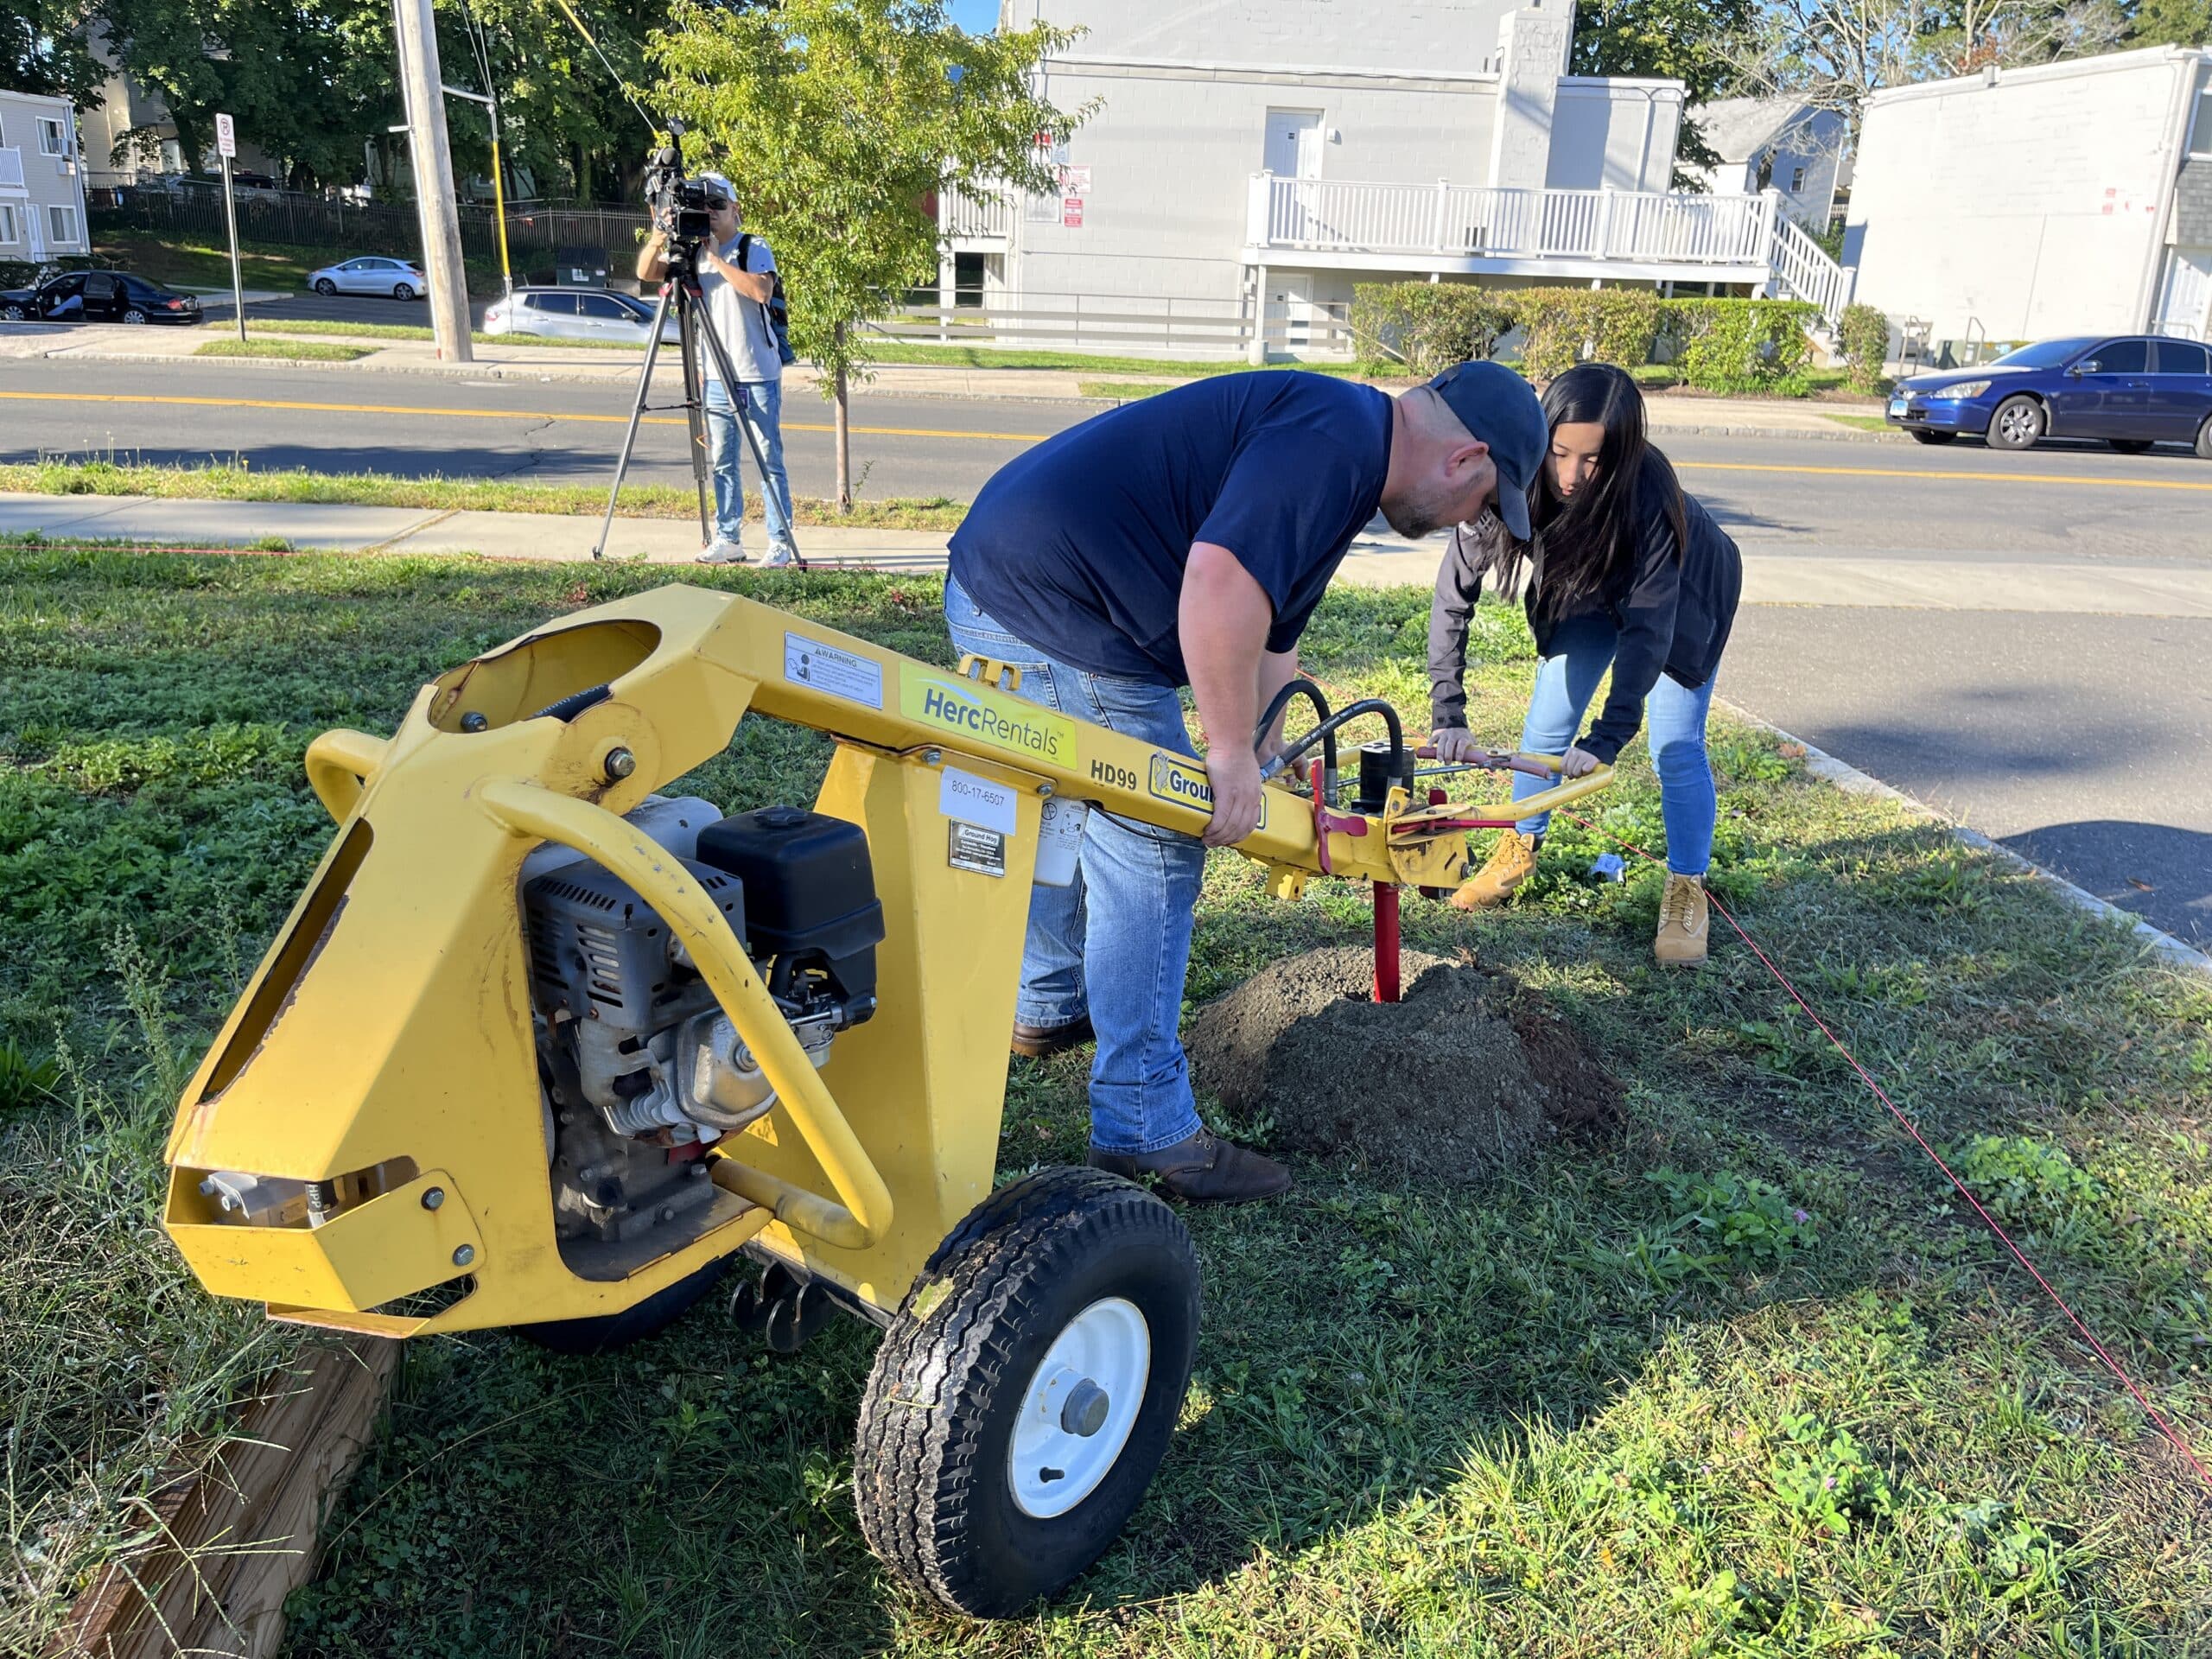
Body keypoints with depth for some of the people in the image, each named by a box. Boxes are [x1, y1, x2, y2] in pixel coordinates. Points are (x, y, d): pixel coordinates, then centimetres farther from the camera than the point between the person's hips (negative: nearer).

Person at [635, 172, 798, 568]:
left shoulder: (754, 249, -5)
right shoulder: (691, 251, 10)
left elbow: (762, 290, -23)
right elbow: (645, 273, 1)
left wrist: (716, 258, -22)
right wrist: (658, 239, -16)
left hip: (758, 376, -5)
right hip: (715, 376, 5)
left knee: (769, 461, -3)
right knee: (721, 462, 9)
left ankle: (781, 542, 2)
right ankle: (728, 539, 17)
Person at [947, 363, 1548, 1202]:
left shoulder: (1341, 465, 18)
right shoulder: (1336, 435, -16)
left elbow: (1268, 635, 24)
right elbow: (1222, 576, -30)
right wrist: (1232, 751, -20)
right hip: (1056, 616, -11)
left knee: (1075, 816, 27)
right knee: (1153, 854, -4)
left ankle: (1048, 1009, 48)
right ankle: (1144, 1129, 6)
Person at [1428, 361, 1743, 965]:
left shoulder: (1647, 494, -41)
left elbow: (1648, 625, -37)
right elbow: (1453, 597, -30)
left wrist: (1607, 739, -42)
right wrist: (1447, 714, -36)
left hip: (1684, 594, -3)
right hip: (1587, 593, 3)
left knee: (1675, 747, -6)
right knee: (1545, 724, 3)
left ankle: (1686, 892, 9)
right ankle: (1519, 852, 23)